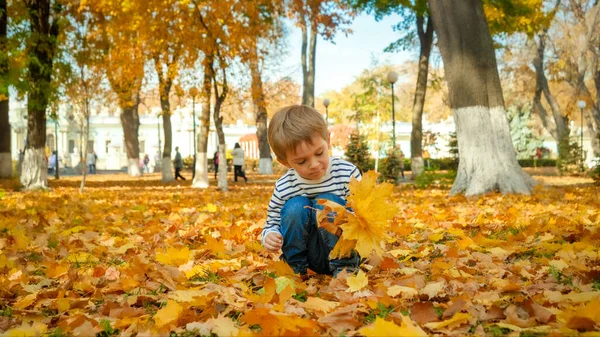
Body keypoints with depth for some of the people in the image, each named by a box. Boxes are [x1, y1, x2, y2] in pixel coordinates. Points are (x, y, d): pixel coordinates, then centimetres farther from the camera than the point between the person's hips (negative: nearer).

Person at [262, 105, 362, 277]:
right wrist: (269, 236, -21)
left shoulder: (347, 173, -13)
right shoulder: (283, 188, -8)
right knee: (295, 206, -24)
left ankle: (345, 267, -16)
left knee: (328, 202, -26)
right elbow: (272, 224, 3)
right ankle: (295, 268, -6)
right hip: (305, 254, 2)